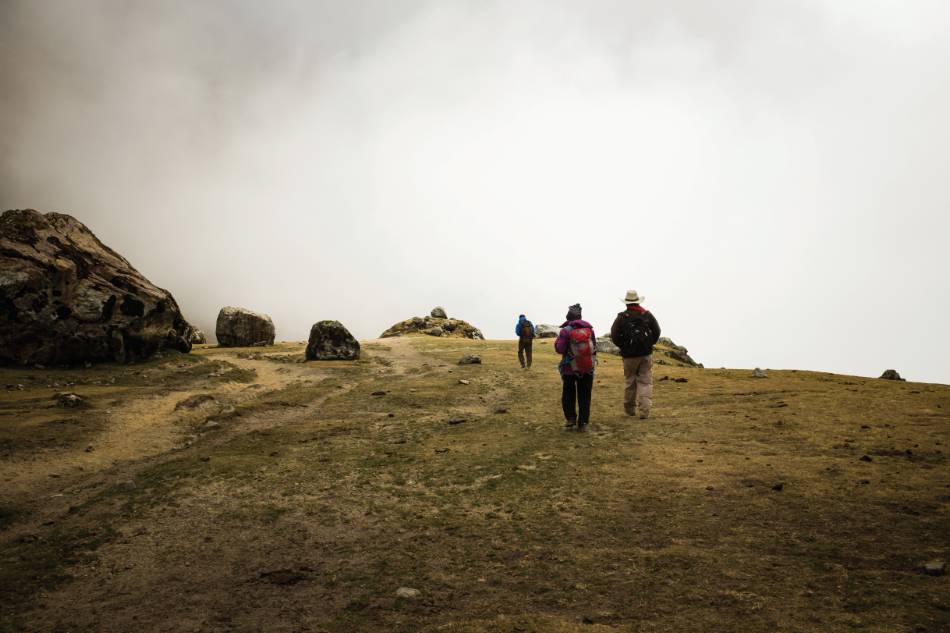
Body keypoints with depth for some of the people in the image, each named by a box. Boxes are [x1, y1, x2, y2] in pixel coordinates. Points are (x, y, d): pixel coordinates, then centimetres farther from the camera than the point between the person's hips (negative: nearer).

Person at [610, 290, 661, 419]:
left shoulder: (621, 317, -6)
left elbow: (614, 336, -7)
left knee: (630, 382, 12)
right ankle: (645, 411, -6)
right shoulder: (647, 315, 0)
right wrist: (650, 344, 14)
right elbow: (657, 331, 3)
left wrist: (623, 346, 8)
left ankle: (630, 409, 24)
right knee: (645, 382, 3)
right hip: (646, 354, 1)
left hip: (629, 355, -1)